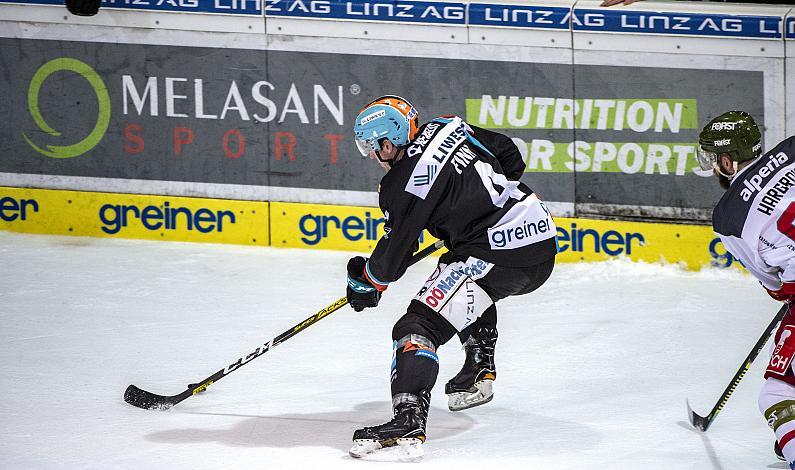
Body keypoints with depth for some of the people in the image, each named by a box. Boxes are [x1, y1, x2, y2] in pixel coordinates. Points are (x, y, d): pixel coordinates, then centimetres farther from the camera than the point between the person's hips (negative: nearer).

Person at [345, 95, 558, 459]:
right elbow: (510, 157, 22)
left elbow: (394, 253, -3)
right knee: (473, 291, 40)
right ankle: (479, 375, 47)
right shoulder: (447, 127, 10)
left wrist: (365, 282, 16)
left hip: (499, 257, -9)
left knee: (419, 326, -14)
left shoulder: (405, 185, -12)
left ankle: (408, 420, -32)